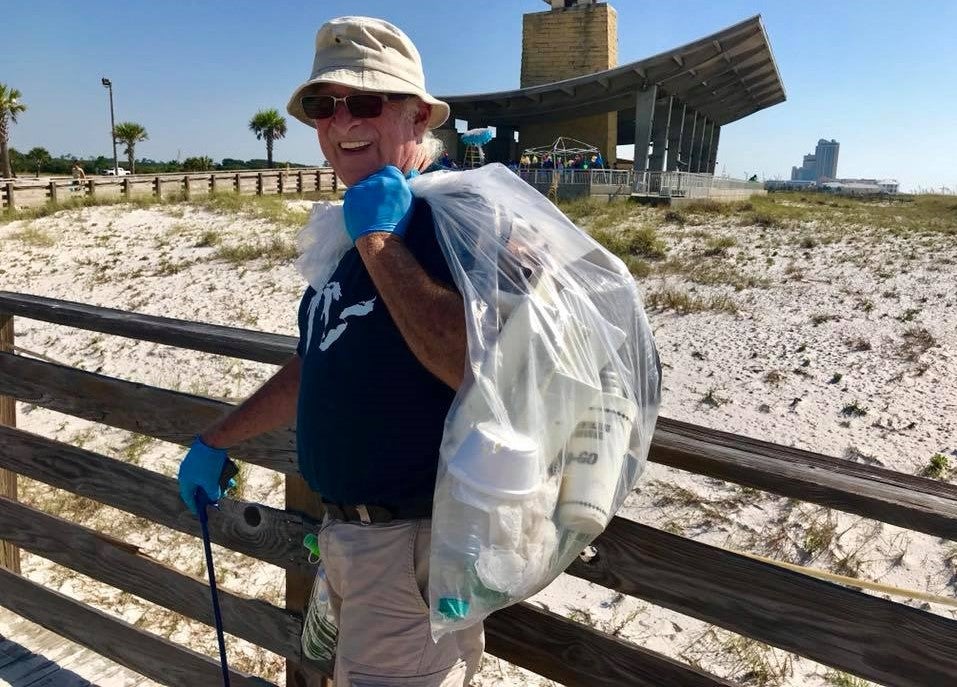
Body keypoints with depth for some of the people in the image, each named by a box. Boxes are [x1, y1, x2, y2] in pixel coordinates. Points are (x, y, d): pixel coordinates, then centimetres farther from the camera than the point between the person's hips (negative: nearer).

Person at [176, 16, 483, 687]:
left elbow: (480, 367, -32)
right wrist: (217, 442, 25)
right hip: (345, 526, 9)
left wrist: (380, 240, -25)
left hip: (420, 538, -9)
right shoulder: (345, 227, 11)